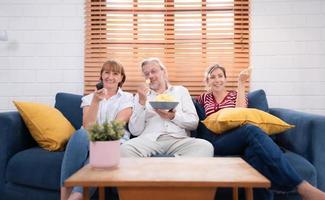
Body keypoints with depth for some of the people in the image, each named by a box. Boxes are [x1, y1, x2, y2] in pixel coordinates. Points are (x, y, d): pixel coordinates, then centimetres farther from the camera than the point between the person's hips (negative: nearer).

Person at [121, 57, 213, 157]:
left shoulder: (181, 90, 19)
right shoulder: (141, 95, 18)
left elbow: (194, 123, 9)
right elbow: (135, 131, 5)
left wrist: (173, 116, -7)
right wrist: (142, 102, -4)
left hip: (179, 139, 0)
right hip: (150, 139, 0)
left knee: (206, 146, -30)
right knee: (125, 149, -32)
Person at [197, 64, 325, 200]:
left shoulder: (235, 95, 23)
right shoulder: (204, 98, 28)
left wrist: (241, 83, 2)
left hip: (236, 137, 2)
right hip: (214, 141, -1)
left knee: (254, 150, -41)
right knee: (251, 130, -37)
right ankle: (302, 187, -50)